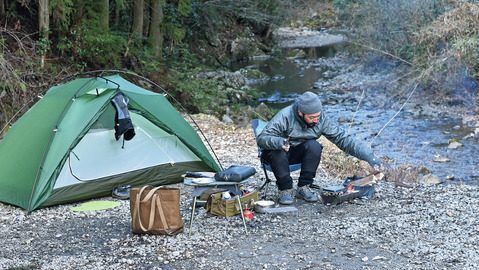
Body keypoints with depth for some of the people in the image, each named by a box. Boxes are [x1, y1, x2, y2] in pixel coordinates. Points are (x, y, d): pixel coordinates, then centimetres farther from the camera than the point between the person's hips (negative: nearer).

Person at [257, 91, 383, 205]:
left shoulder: (322, 119, -17)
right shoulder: (285, 116, -27)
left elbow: (344, 139, -17)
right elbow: (262, 138, -29)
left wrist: (370, 157, -26)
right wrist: (278, 142, -51)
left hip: (297, 154, 3)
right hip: (278, 154, -3)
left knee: (314, 146, -28)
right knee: (277, 151, -36)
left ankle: (303, 187, -15)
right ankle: (286, 190, -17)